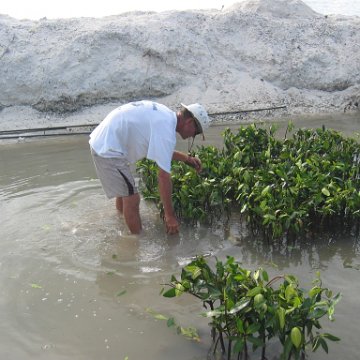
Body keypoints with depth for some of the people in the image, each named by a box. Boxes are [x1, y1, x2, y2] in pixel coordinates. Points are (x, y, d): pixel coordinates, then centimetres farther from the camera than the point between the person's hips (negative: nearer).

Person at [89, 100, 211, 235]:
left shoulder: (165, 115, 8)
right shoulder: (166, 131, -21)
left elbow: (160, 150, 24)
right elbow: (163, 177, -20)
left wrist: (186, 158, 20)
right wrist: (170, 216, -14)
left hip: (102, 140, 10)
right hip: (108, 150, -10)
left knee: (124, 191, 26)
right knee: (132, 199, -3)